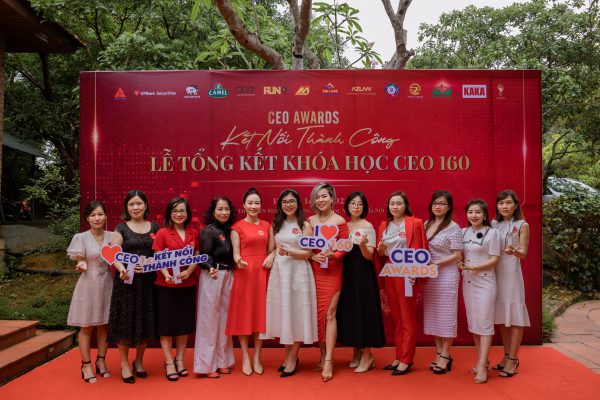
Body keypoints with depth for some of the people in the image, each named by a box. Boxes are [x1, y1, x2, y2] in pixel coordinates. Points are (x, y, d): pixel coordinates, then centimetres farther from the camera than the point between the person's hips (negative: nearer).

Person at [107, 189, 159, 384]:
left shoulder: (154, 227, 9)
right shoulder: (121, 228, 2)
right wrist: (121, 268, -27)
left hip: (148, 281, 2)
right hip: (127, 280, -2)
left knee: (146, 322, 8)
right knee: (126, 322, 2)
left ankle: (139, 361, 27)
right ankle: (124, 364, 18)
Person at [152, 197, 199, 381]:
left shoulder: (193, 233, 5)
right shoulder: (162, 233, -5)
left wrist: (189, 271, -13)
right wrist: (167, 275, -25)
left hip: (188, 285, 4)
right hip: (166, 285, -3)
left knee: (185, 323, 11)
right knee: (167, 324, 4)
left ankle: (180, 360, 25)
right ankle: (169, 363, 15)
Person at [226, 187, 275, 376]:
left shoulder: (267, 225, 12)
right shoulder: (237, 227, -1)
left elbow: (272, 249, 12)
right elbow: (236, 253, -5)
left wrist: (271, 256, -9)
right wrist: (238, 260, -26)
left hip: (263, 273, 4)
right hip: (244, 273, -3)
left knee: (261, 314, 6)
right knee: (244, 314, 1)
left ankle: (257, 357, 18)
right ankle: (245, 358, 13)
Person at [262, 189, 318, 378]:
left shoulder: (304, 225, -1)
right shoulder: (276, 225, 13)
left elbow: (308, 253, -7)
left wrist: (289, 252, -19)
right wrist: (272, 256, -2)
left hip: (298, 272, -4)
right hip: (278, 272, 4)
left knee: (296, 312, -1)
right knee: (282, 312, 7)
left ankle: (293, 358, 11)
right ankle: (288, 355, 20)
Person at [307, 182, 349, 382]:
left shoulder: (339, 221, -4)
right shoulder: (309, 221, 7)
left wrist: (332, 255, -23)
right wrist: (313, 256, -11)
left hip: (332, 272, -4)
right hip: (314, 272, 4)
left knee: (329, 314, -8)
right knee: (317, 314, 8)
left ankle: (328, 361, -5)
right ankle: (323, 355, 22)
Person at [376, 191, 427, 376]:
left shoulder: (415, 223, -5)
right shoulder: (384, 225, 12)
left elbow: (419, 251, -9)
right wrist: (380, 249, -6)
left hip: (406, 275, -6)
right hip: (389, 275, 6)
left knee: (407, 319, 1)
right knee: (396, 318, 12)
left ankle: (406, 360, 8)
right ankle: (399, 357, 21)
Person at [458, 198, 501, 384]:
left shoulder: (492, 233, -7)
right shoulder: (463, 232, 7)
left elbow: (494, 259, -10)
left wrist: (473, 267, -19)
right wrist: (461, 265, -6)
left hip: (485, 282, -5)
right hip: (467, 281, 6)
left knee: (484, 322, -5)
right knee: (472, 321, 9)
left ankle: (483, 366, -3)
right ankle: (481, 358, 22)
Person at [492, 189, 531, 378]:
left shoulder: (522, 225, -2)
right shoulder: (493, 224, 10)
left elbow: (523, 252, -11)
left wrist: (514, 251, -34)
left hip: (511, 272, -4)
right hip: (494, 272, 4)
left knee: (514, 315, -1)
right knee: (501, 315, 10)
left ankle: (513, 359, 7)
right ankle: (507, 355, 21)